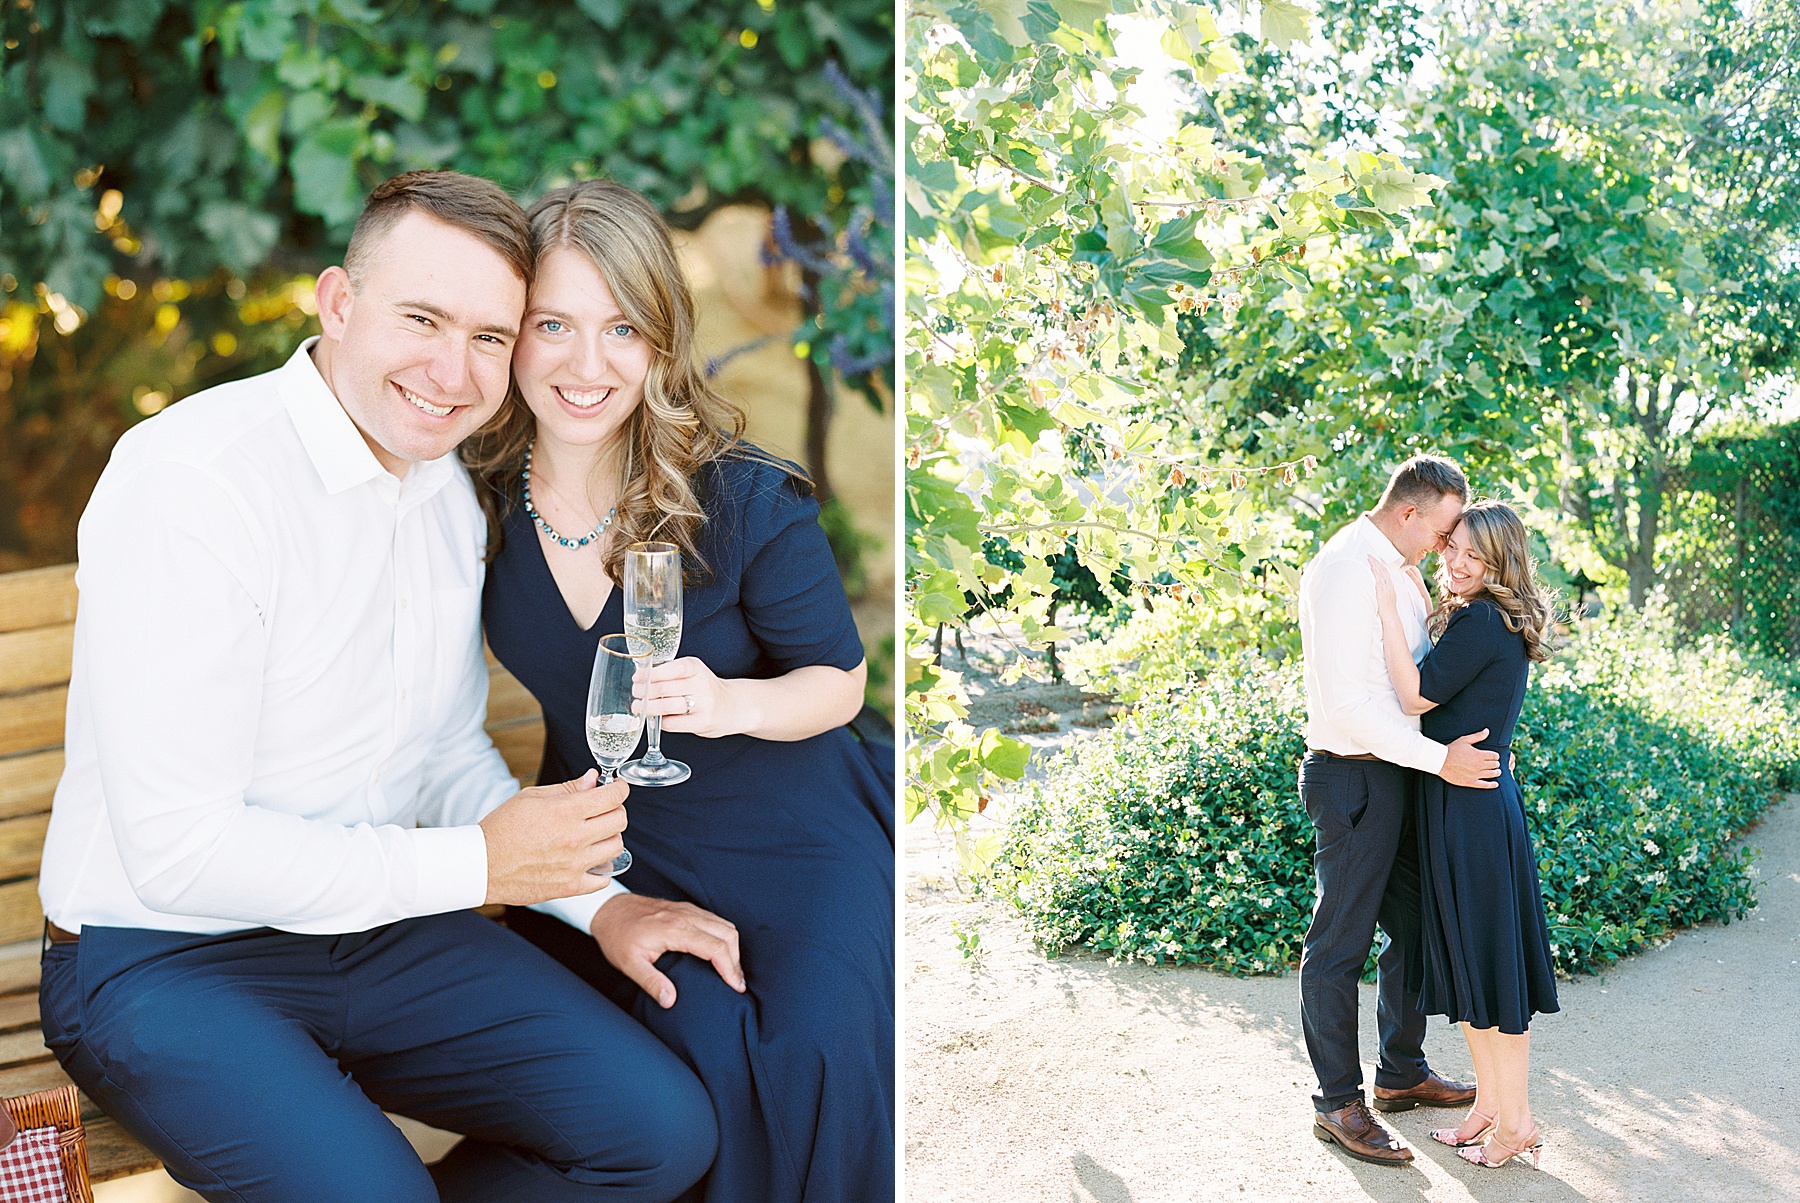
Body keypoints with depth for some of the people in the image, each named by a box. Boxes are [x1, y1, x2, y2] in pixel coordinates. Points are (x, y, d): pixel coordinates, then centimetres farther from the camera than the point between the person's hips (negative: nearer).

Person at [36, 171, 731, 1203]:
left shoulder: (451, 491, 6)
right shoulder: (189, 482, -21)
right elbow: (179, 851, -24)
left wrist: (601, 899, 0)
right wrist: (476, 864, -19)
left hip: (378, 922, 7)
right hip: (164, 960, -7)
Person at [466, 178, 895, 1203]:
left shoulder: (745, 501, -18)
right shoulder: (482, 494, -9)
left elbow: (840, 680, -6)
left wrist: (731, 704, -28)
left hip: (791, 834, -2)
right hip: (608, 841, 2)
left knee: (820, 1061, -23)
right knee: (704, 1059, -22)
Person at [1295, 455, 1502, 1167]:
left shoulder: (1401, 569, 12)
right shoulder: (1343, 571, -19)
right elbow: (1348, 701, -24)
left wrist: (1470, 742, 11)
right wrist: (1438, 758, -22)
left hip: (1402, 772, 10)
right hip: (1353, 779, -10)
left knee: (1414, 925, 19)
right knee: (1340, 943, 1)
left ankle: (1402, 1073, 36)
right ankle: (1338, 1104, 12)